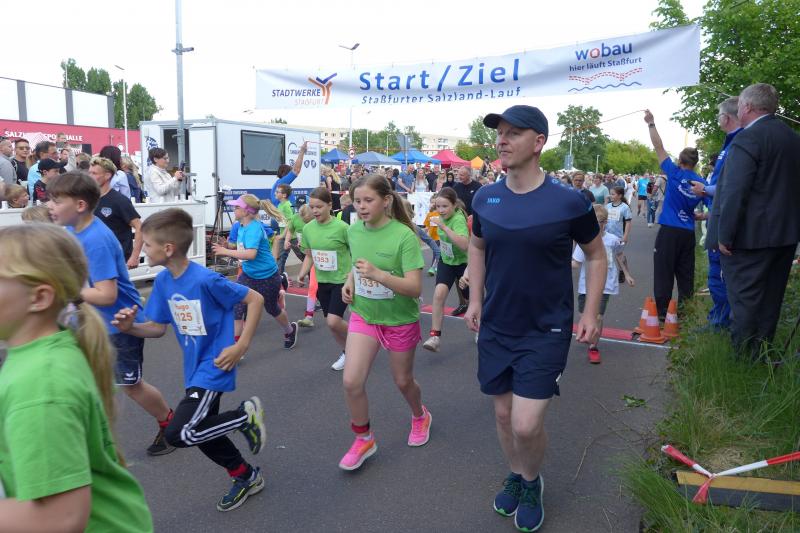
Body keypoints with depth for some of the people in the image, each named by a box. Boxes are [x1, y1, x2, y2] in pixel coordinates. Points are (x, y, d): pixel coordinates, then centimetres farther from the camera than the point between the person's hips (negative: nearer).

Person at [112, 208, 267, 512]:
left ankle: (245, 415, 5)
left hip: (214, 367, -8)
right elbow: (157, 328, 7)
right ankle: (247, 477, 38)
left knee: (180, 434, -15)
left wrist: (241, 346, -19)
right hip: (194, 368, 8)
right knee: (201, 430, 18)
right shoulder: (163, 281, -1)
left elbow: (255, 299, -18)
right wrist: (130, 327, -13)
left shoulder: (205, 280, -24)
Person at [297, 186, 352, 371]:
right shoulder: (308, 228, -1)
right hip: (322, 281, 6)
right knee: (330, 322, 11)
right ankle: (346, 352, 34)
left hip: (342, 281, -5)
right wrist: (303, 273, -5)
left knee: (333, 321, -16)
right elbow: (309, 255, 10)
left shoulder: (341, 227, -17)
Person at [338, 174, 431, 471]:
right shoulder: (354, 230, -5)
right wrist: (349, 281, -4)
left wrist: (378, 274, -39)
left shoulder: (404, 236, -22)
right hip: (363, 315, 4)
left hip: (400, 320, -4)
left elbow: (415, 288, -26)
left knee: (402, 380, 15)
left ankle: (420, 416, 49)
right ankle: (363, 439, 17)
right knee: (351, 381, -7)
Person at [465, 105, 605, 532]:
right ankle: (515, 477, 42)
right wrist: (476, 300, 7)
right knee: (503, 414, 14)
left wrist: (590, 313, -5)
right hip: (495, 328, 4)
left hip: (546, 330, -4)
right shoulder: (485, 198, -3)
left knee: (526, 425, -6)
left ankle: (532, 483, 27)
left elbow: (595, 255, 1)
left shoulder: (568, 202, -13)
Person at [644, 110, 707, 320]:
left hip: (669, 231, -4)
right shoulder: (702, 183, 5)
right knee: (685, 273, 12)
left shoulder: (675, 173, -5)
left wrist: (651, 124, 6)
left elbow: (659, 147, 0)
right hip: (688, 233, 5)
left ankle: (661, 311, -3)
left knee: (663, 271, -3)